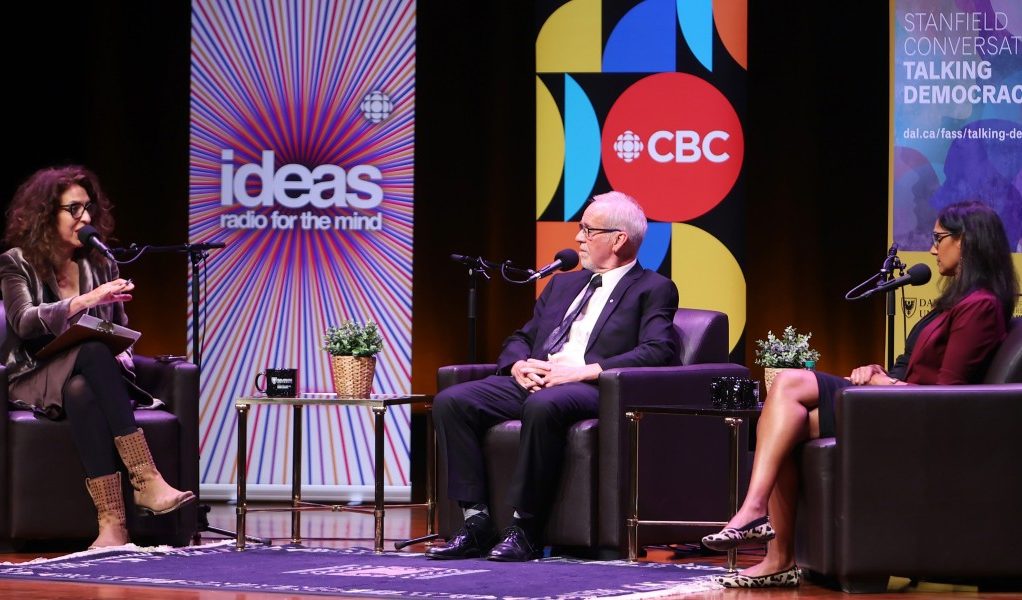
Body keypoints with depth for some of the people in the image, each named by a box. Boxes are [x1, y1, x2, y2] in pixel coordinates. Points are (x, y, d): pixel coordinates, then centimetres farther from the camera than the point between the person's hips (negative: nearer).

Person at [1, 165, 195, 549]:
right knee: (93, 351, -37)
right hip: (36, 379, -3)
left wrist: (121, 356, -6)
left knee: (82, 392, -37)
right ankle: (145, 479, -48)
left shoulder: (100, 264, 14)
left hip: (87, 377, 3)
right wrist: (86, 300, -27)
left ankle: (111, 522, -53)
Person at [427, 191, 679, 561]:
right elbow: (520, 339, 27)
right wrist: (519, 364, 1)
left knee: (543, 406, -41)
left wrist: (587, 370, -19)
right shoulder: (564, 284, 28)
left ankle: (526, 530, -31)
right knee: (450, 401, -17)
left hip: (591, 389, -7)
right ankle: (477, 523, -19)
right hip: (534, 381, 7)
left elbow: (658, 351, -9)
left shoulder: (653, 290, 7)